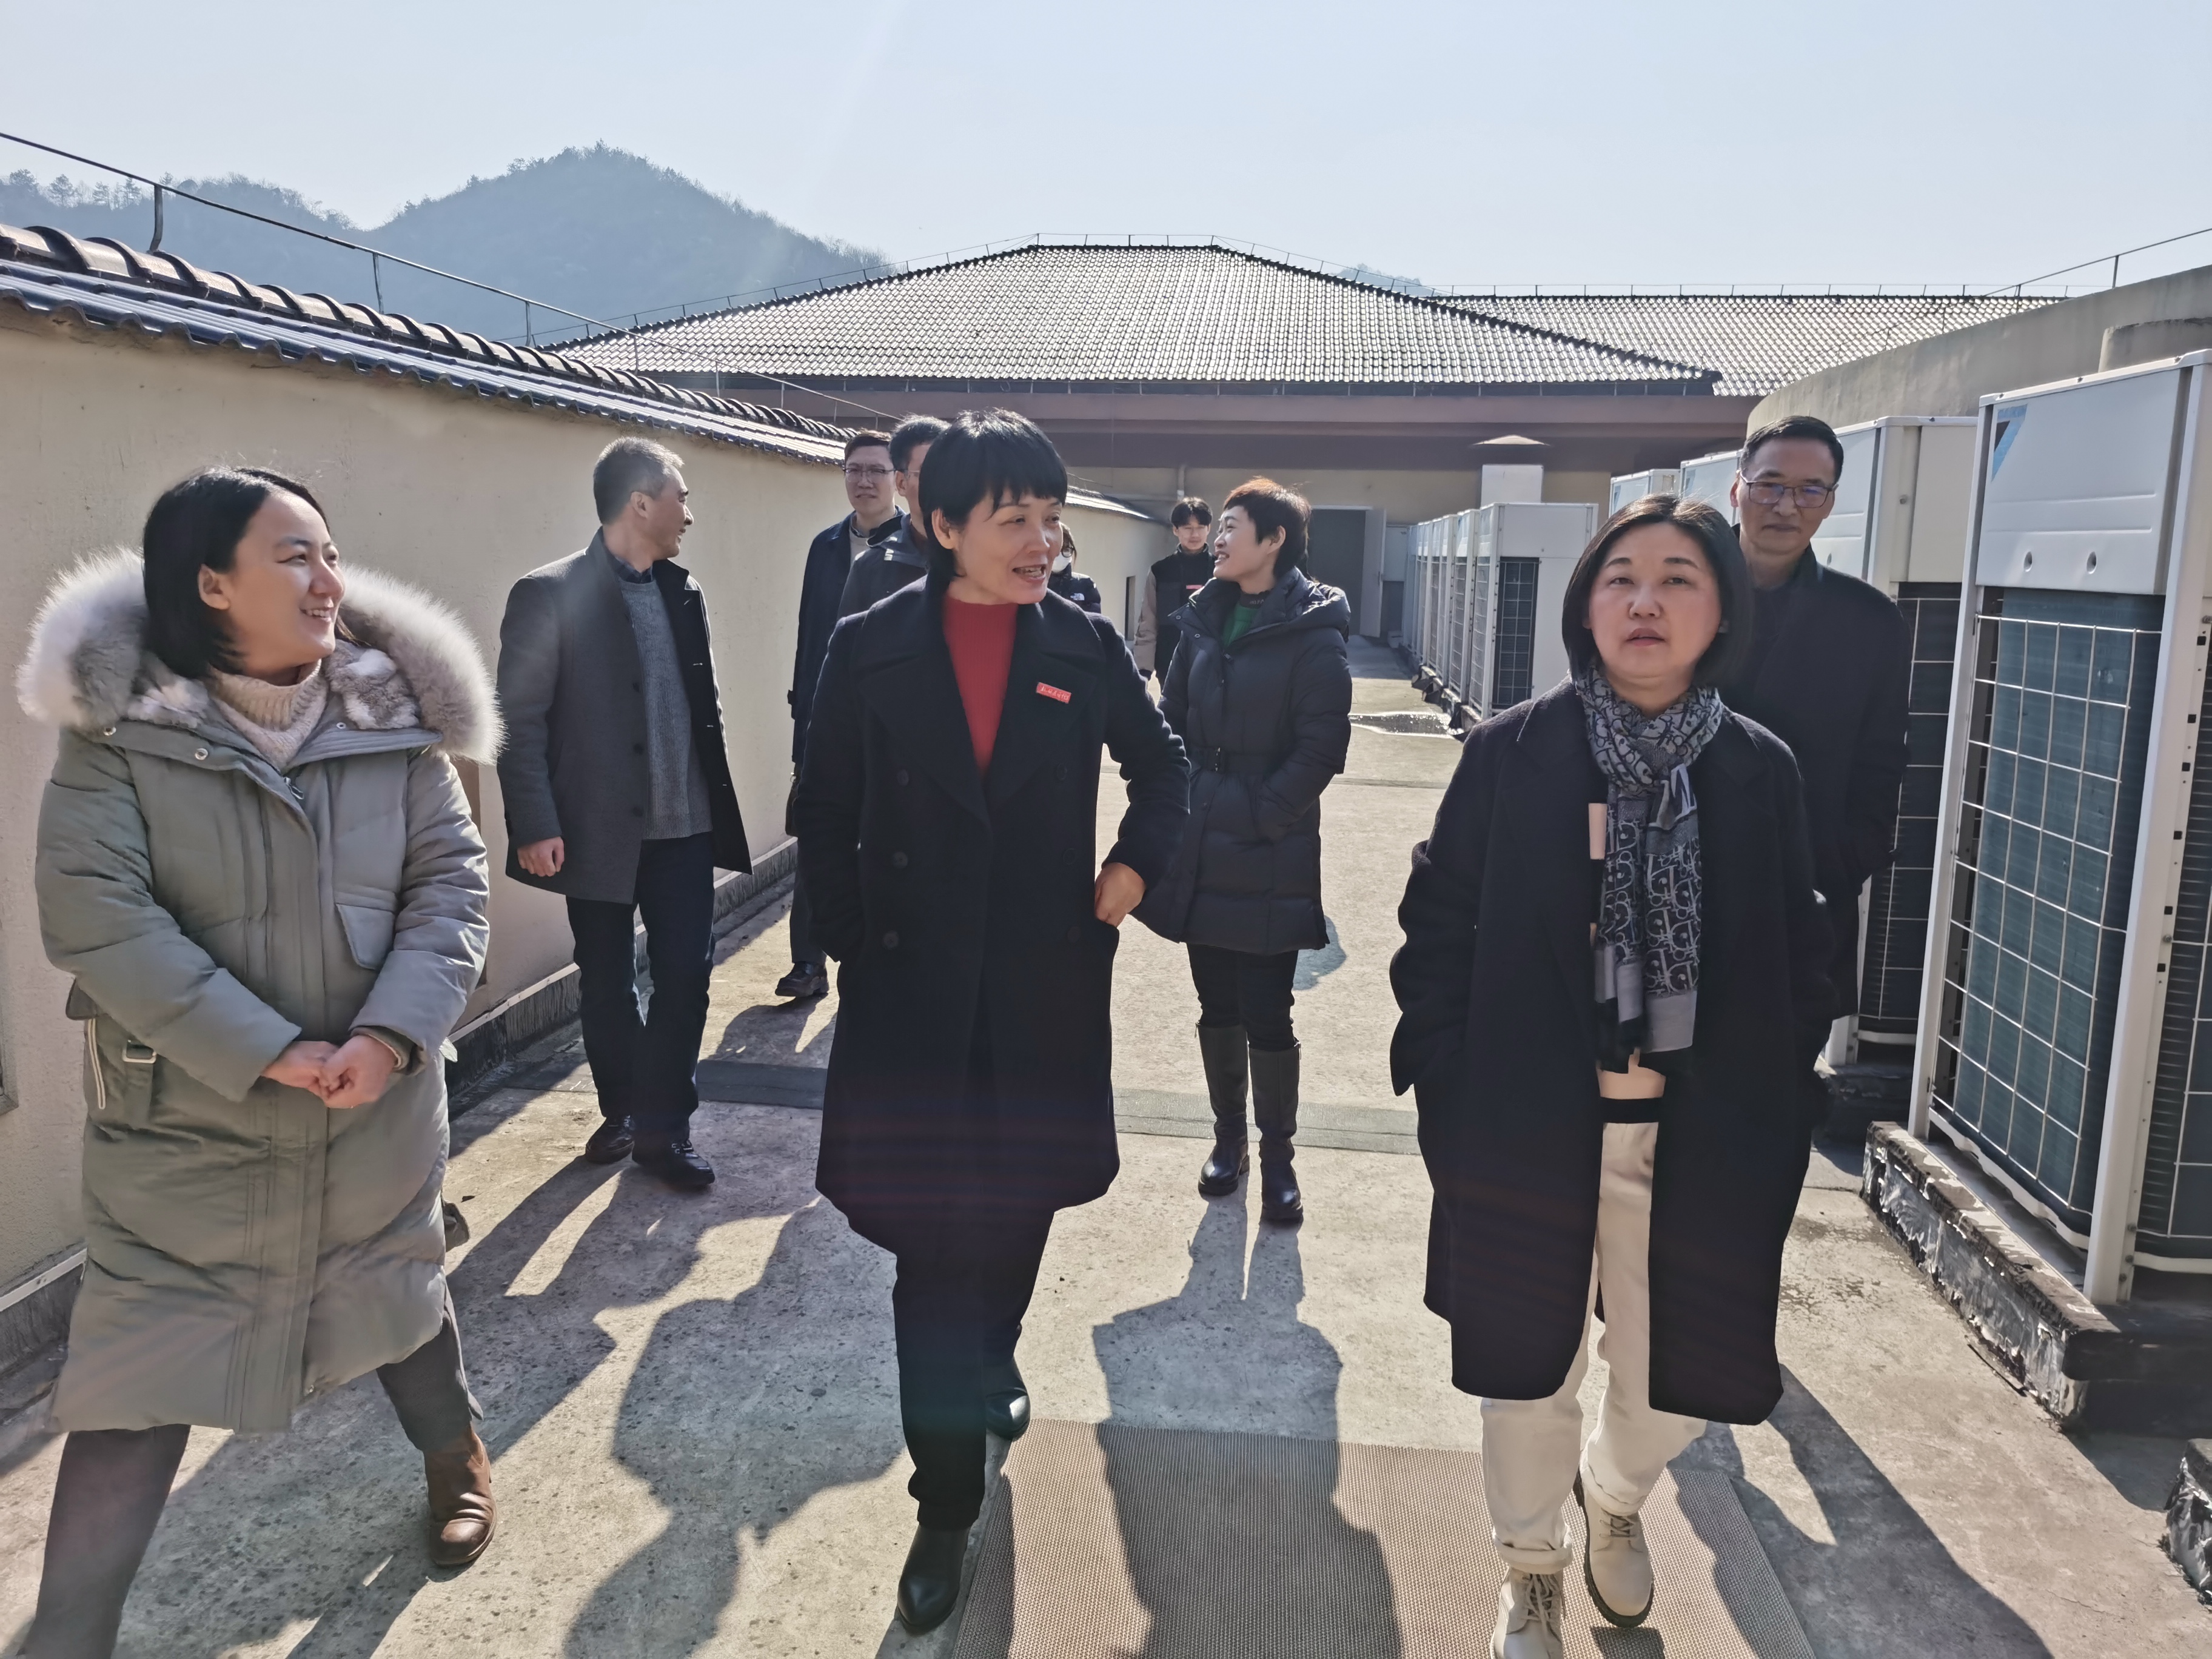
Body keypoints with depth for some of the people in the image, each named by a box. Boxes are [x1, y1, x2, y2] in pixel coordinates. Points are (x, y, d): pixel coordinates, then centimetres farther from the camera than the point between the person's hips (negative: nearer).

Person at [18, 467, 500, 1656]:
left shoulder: (395, 715, -4)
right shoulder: (119, 727, -12)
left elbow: (450, 880, -6)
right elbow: (96, 917, -18)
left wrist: (390, 1035, -20)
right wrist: (271, 1054, -21)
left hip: (378, 1113, 3)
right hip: (185, 1124, -2)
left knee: (400, 1293, 22)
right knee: (141, 1376, 3)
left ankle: (457, 1457, 50)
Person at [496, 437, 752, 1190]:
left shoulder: (682, 590, 8)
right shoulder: (550, 594, -9)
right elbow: (520, 720, -10)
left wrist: (718, 807, 8)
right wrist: (535, 827, -15)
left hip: (683, 826, 4)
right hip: (600, 831, -4)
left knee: (684, 976, 3)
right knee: (606, 985, 11)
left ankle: (663, 1125, 17)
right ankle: (621, 1109, 31)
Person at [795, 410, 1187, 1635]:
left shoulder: (1085, 647, -2)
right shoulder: (870, 648, -5)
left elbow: (1162, 769, 13)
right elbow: (826, 813, 3)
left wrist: (1133, 870, 0)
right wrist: (848, 941, 0)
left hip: (1046, 983, 2)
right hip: (913, 986, -1)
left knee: (1023, 1197, 18)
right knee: (931, 1233, 1)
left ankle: (994, 1352, 50)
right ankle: (946, 1502, 16)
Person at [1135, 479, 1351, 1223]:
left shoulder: (1313, 633, -9)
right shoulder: (1205, 620, 8)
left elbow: (1322, 747, -12)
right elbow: (1170, 719, 11)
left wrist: (1258, 816, -13)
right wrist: (1181, 803, 0)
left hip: (1271, 865, -5)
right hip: (1202, 855, 5)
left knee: (1267, 1016, 1)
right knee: (1217, 1009, 14)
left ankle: (1277, 1155, 19)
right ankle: (1229, 1136, 31)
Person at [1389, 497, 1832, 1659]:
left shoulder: (1759, 772, -1)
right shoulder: (1511, 753, -7)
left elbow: (1799, 962, 5)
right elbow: (1437, 927, -4)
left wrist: (1766, 1093, -1)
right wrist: (1449, 1084, -8)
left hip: (1700, 1136, 2)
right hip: (1529, 1122, -1)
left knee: (1679, 1377, 13)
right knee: (1530, 1362, 13)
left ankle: (1614, 1494, 50)